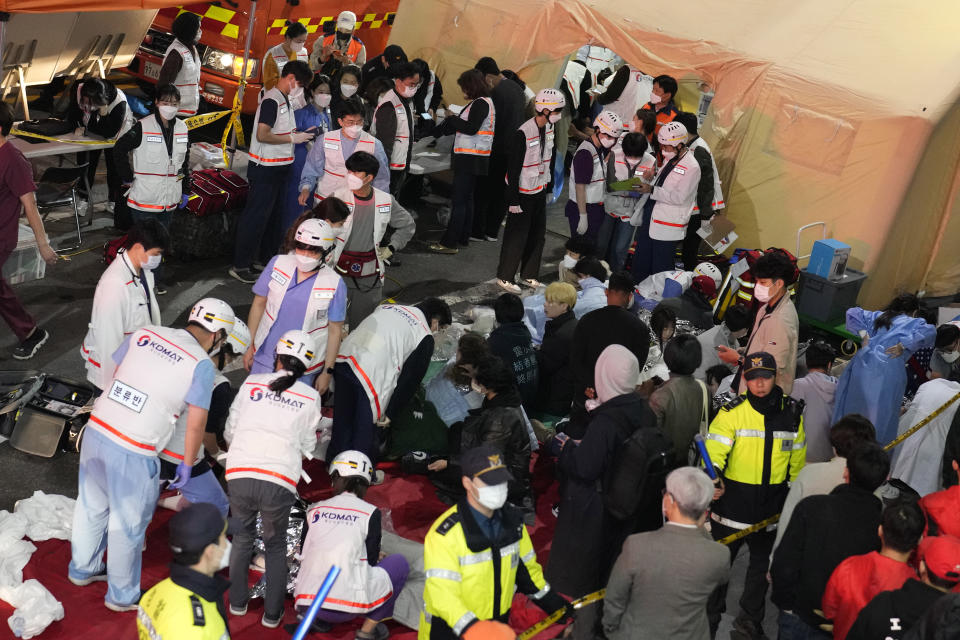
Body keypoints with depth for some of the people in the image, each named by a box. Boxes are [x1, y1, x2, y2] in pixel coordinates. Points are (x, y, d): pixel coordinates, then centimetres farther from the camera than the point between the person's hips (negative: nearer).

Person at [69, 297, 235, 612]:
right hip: (132, 453, -6)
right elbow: (196, 424, -8)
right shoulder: (202, 365, -9)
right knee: (127, 525, 13)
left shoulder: (144, 333, 6)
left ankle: (83, 568, 48)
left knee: (92, 504, 26)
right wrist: (187, 465, 7)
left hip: (96, 430, 6)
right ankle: (122, 595, 30)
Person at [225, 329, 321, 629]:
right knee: (275, 545, 22)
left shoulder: (252, 382, 7)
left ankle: (237, 602, 35)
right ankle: (272, 613, 26)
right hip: (279, 482, -1)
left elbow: (229, 431, 13)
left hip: (239, 474, 1)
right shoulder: (311, 397, 6)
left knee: (242, 536, 26)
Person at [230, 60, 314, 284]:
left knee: (274, 215, 19)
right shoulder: (271, 100, -18)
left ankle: (261, 256, 34)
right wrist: (293, 138, -20)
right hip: (265, 168, -10)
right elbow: (263, 135, -25)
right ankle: (240, 266, 2)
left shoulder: (285, 100, 13)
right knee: (256, 217, -5)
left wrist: (301, 133, 6)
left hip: (279, 167, 10)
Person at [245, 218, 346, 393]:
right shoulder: (277, 264, -6)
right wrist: (249, 346, 7)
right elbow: (259, 304, 5)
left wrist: (327, 372, -2)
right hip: (265, 357, 3)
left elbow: (335, 331, -5)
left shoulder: (335, 285, -12)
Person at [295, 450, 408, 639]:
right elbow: (372, 560, 4)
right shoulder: (370, 513, 0)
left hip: (305, 602, 5)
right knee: (399, 563, 17)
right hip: (346, 605, -5)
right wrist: (379, 556, 30)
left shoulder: (315, 509, 10)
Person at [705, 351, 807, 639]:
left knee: (762, 563, 19)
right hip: (733, 504, -4)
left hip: (772, 507, 4)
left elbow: (797, 459, 11)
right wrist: (713, 477, -40)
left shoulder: (792, 413, 1)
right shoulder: (732, 412, -12)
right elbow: (714, 449, -21)